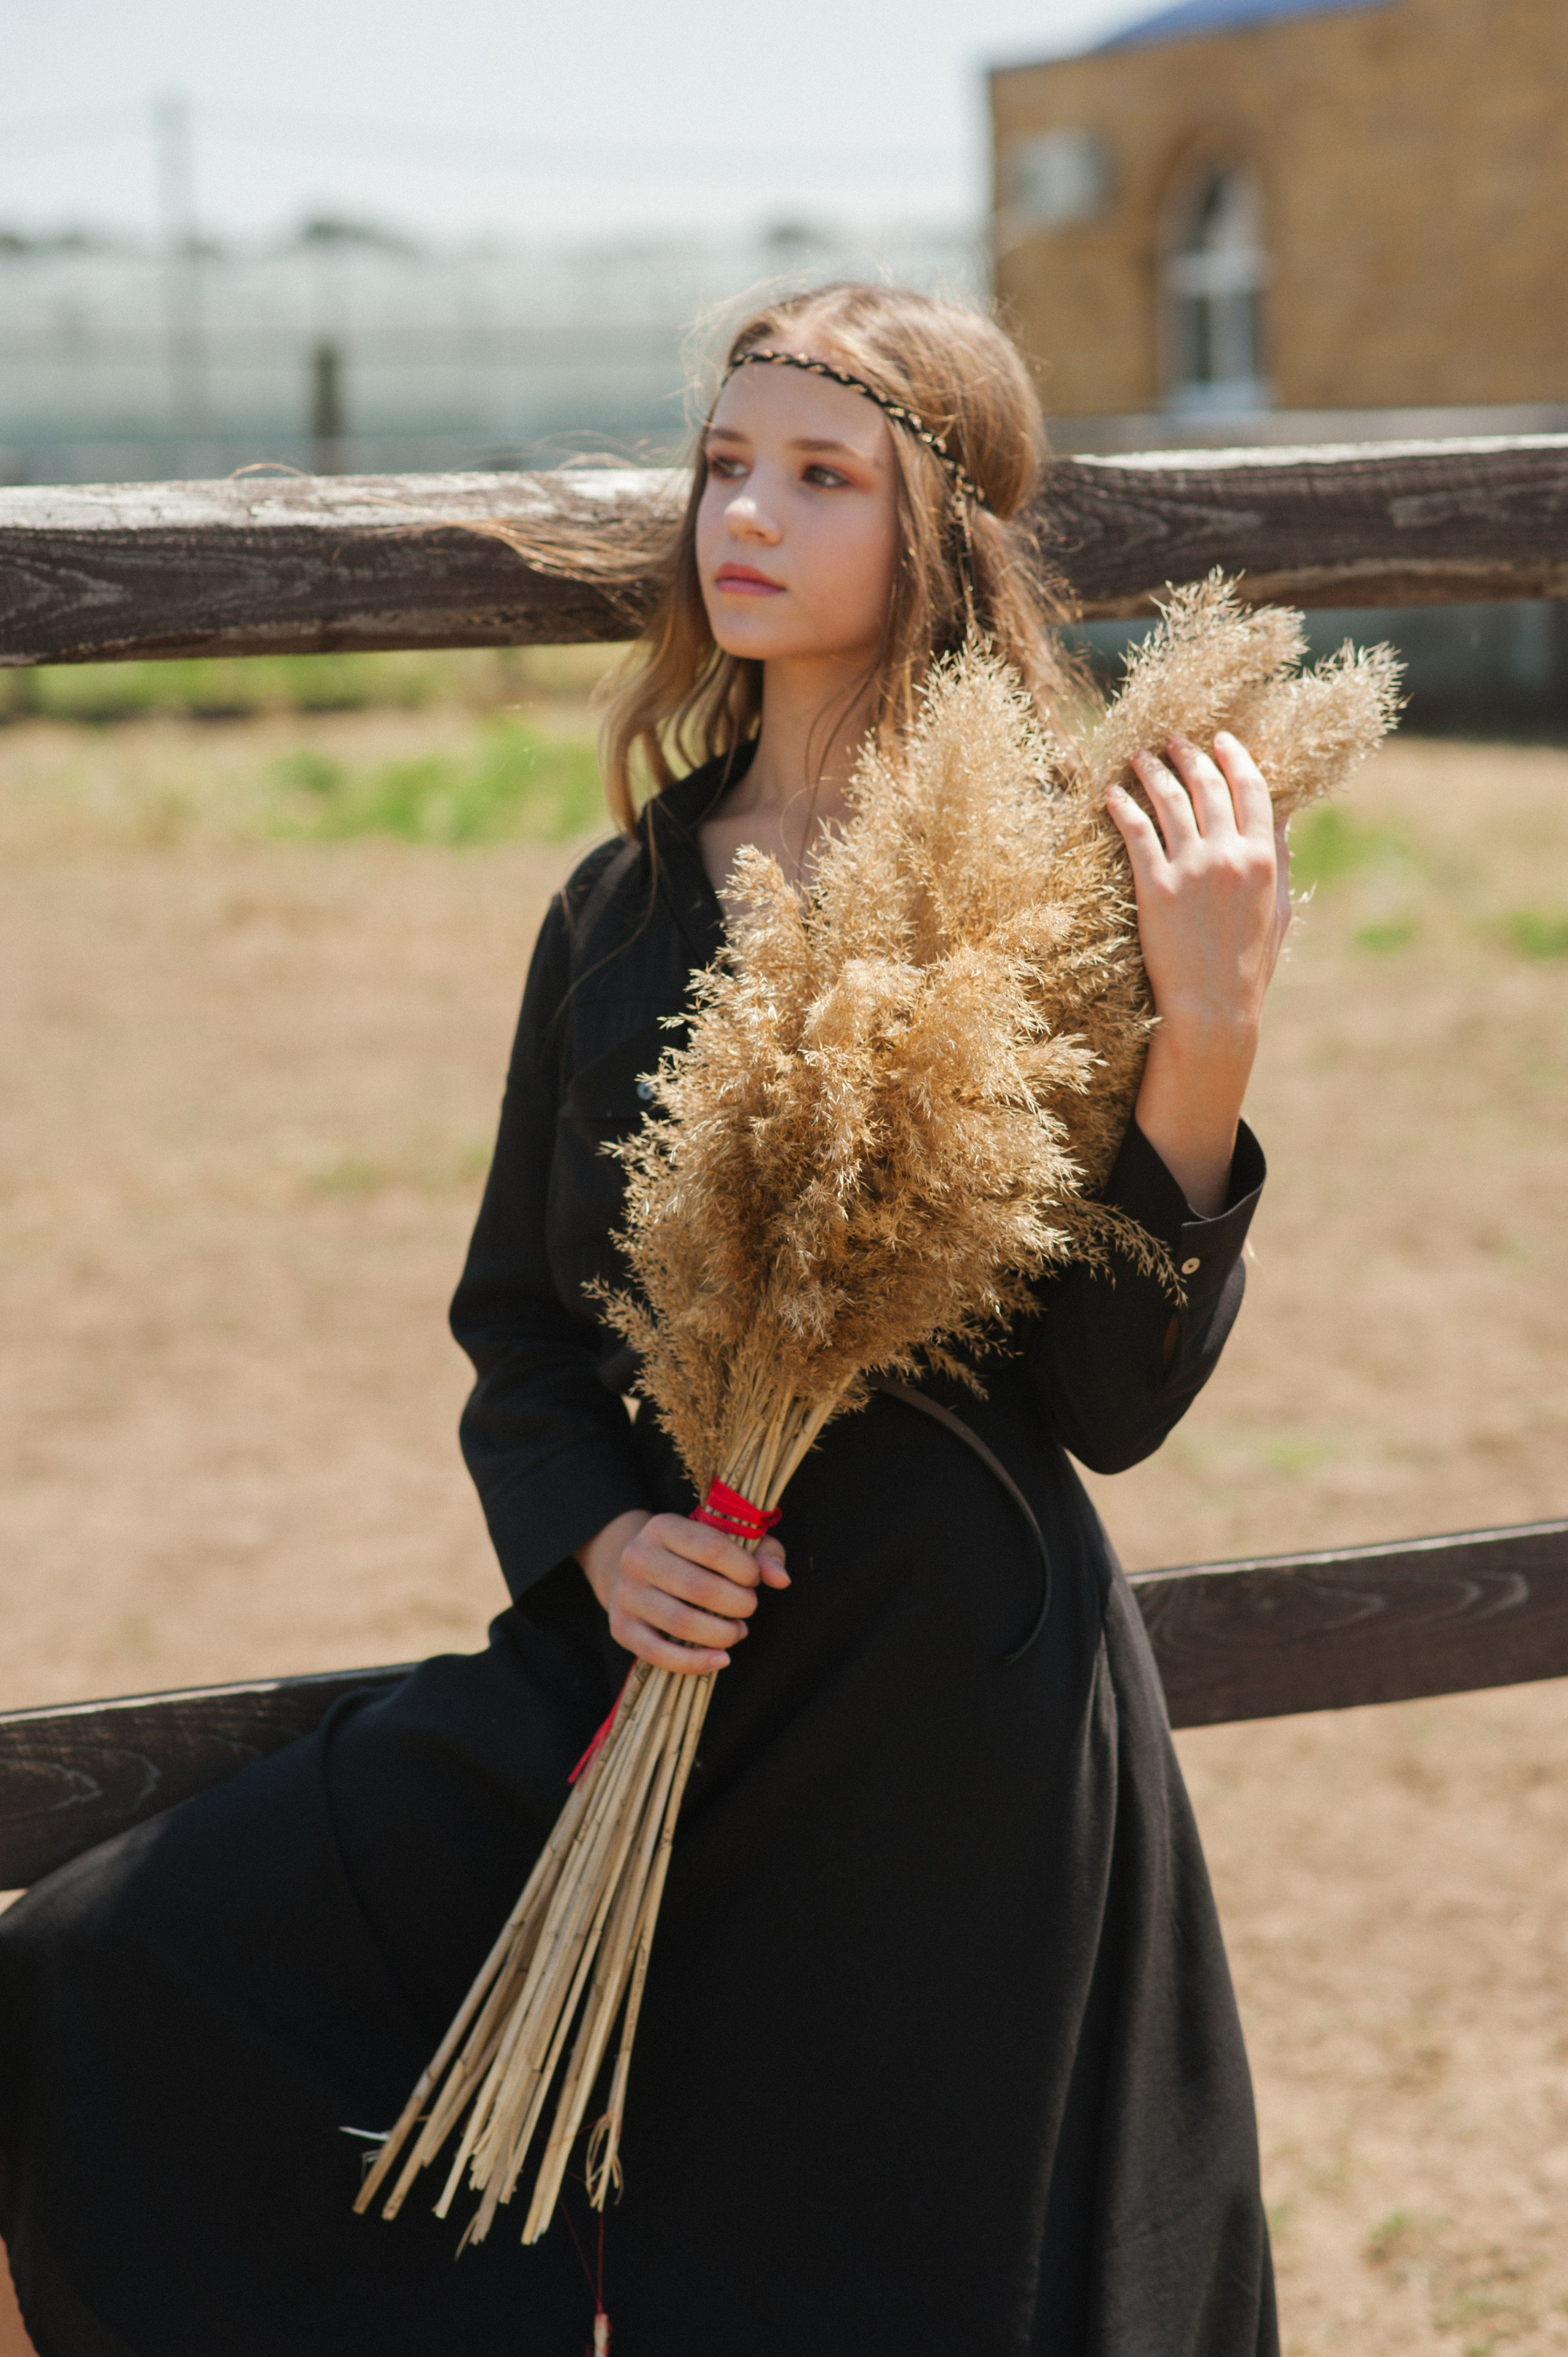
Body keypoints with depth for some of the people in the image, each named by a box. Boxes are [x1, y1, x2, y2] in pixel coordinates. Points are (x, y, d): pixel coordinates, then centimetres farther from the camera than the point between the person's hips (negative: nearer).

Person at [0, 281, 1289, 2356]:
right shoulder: (628, 907, 7)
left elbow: (1116, 1399, -11)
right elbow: (519, 1325, 13)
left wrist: (1207, 1038, -23)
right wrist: (595, 1536, -7)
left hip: (949, 1714, -5)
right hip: (658, 1663, 5)